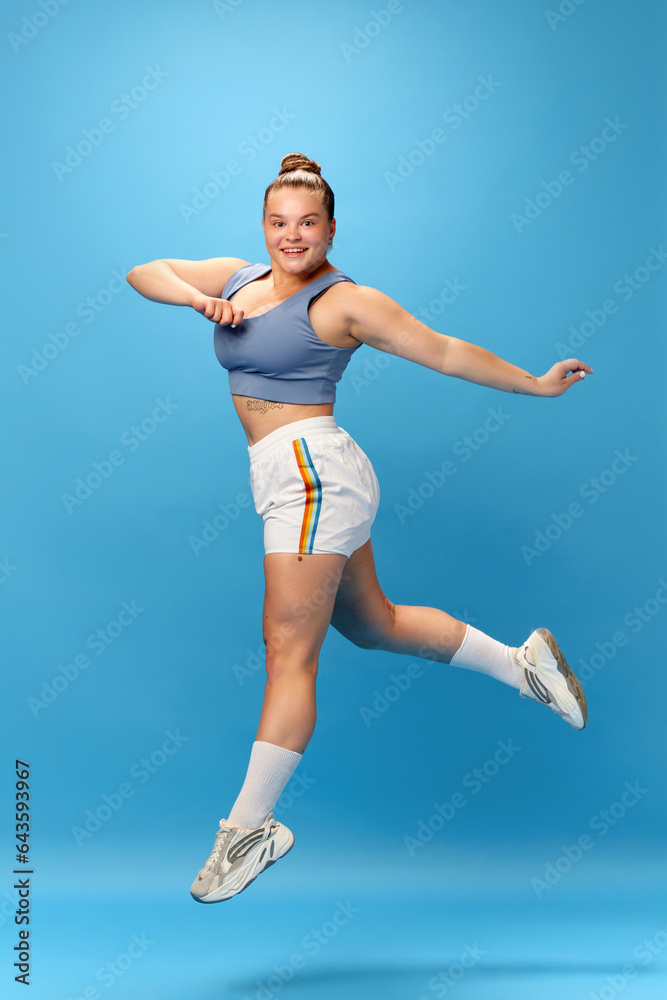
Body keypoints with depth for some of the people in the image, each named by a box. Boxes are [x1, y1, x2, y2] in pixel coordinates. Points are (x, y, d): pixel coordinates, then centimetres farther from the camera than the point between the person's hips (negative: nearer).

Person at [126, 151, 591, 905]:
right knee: (372, 623, 20)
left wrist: (537, 385, 7)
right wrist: (197, 299, -1)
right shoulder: (238, 277, 16)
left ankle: (251, 826, 4)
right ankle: (522, 662, 34)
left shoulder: (345, 301, -4)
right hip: (288, 479, 9)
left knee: (288, 649, -6)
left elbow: (448, 352, 2)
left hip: (313, 472, -8)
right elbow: (144, 273, 19)